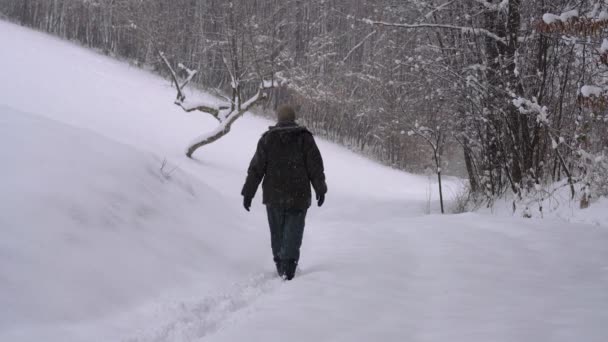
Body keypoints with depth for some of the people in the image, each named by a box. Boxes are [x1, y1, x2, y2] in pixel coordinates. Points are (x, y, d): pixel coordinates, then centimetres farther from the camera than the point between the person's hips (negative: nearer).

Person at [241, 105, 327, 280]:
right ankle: (288, 268, -14)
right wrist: (320, 190, 10)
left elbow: (256, 168, -2)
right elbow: (316, 167, -1)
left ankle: (281, 268, 19)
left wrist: (248, 193, 2)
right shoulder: (305, 138, -1)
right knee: (293, 233, 0)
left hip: (273, 195, 1)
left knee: (277, 233, 14)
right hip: (298, 196, -1)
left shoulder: (267, 139, 1)